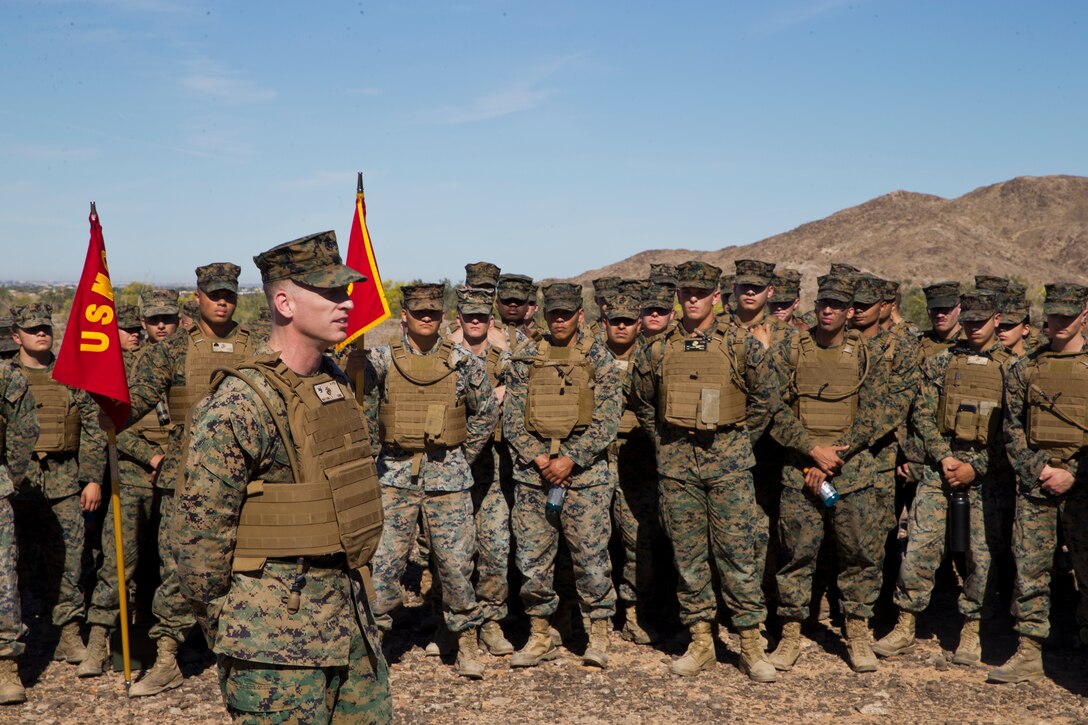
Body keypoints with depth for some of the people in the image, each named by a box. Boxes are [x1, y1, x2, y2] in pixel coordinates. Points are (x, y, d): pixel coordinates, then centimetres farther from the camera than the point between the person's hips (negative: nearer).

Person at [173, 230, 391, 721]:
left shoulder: (335, 381, 7)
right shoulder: (240, 404, -18)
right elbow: (200, 537, -15)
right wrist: (225, 636, -6)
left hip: (351, 620, 8)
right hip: (279, 632, -8)